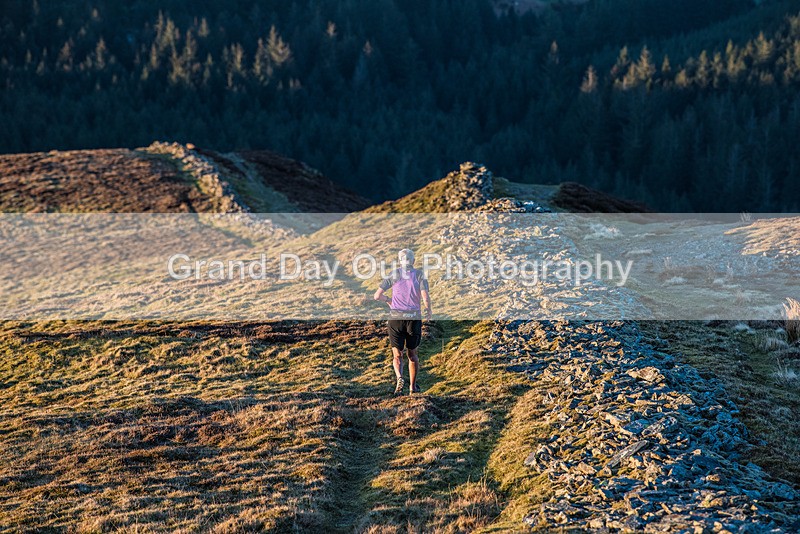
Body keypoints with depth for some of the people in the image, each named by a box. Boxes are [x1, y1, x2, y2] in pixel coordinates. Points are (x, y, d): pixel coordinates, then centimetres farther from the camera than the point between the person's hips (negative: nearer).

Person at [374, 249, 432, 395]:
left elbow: (377, 296, 1)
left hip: (395, 318, 0)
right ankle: (413, 386, 18)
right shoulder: (419, 275, 2)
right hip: (414, 317, 0)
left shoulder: (394, 275, 3)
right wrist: (428, 311, 9)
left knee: (397, 355, 6)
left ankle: (399, 377, -22)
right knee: (413, 354, 17)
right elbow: (426, 298, -10)